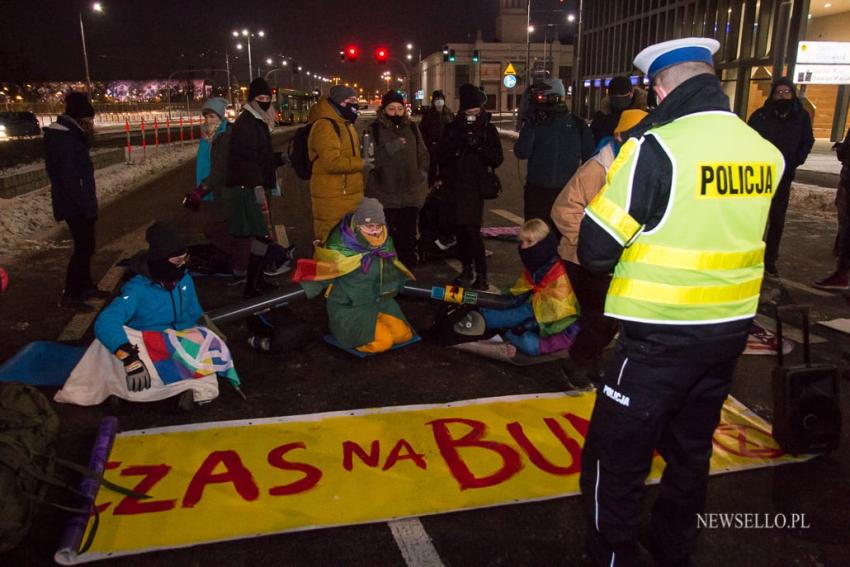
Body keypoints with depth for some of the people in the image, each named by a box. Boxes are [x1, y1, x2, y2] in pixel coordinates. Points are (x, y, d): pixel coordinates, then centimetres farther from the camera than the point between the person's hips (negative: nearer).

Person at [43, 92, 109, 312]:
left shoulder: (69, 135, 13)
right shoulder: (64, 139, -18)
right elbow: (68, 178, -23)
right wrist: (85, 205, -21)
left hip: (77, 203, 10)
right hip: (75, 205, -10)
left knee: (85, 245, 17)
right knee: (84, 247, -5)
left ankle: (86, 286, 29)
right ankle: (70, 295, 3)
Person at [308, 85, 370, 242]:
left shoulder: (344, 123, 17)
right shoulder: (325, 126, -18)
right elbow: (332, 162, -26)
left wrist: (363, 162, 15)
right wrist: (360, 164, -17)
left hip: (348, 194, 10)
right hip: (332, 198, -10)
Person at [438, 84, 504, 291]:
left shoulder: (488, 130, 3)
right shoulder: (452, 129, 7)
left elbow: (497, 159, -2)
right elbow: (442, 156, 0)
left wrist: (480, 146, -17)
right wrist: (457, 145, -17)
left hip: (474, 188, -4)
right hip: (454, 187, 4)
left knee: (472, 231, -14)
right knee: (460, 231, 10)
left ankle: (482, 276, -9)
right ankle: (467, 270, 25)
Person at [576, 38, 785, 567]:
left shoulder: (657, 147, -18)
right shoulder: (765, 151, 1)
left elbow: (595, 249, -17)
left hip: (662, 336, -7)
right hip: (732, 328, 7)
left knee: (617, 458, 8)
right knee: (692, 449, 23)